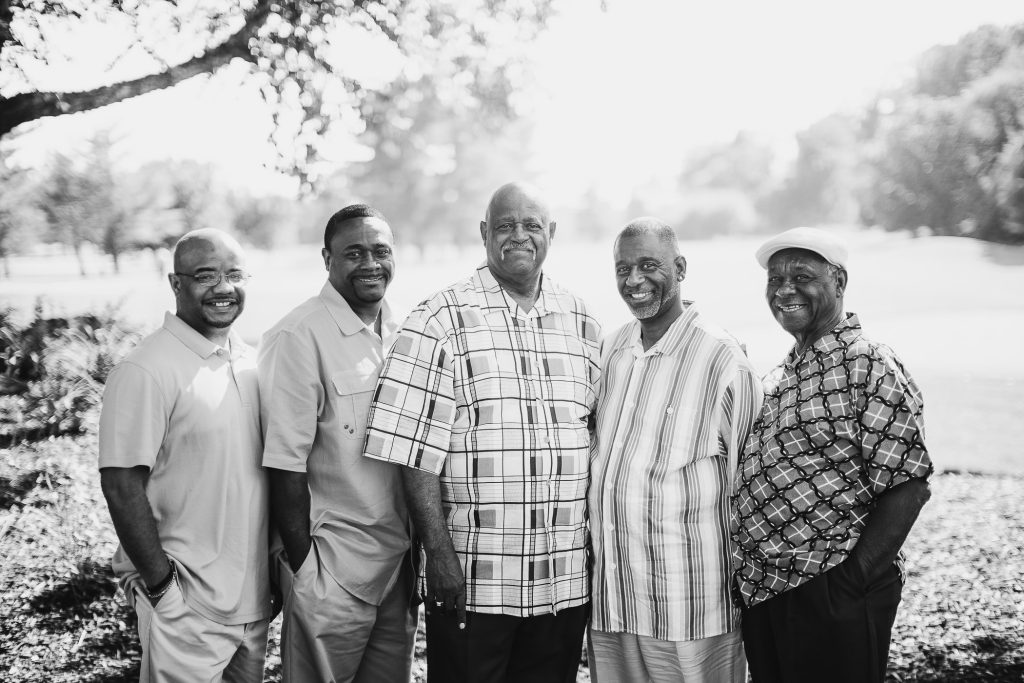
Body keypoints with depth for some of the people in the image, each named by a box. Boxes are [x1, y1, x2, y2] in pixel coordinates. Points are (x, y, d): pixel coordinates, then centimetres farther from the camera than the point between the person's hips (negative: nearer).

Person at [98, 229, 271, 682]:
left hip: (253, 597, 7)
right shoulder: (148, 371, -15)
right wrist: (161, 584, -15)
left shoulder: (251, 362, 7)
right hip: (187, 608, -7)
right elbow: (121, 486, -17)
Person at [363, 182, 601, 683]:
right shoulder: (441, 321, -6)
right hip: (470, 583, -4)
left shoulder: (581, 324, 10)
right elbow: (416, 452, -10)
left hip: (565, 581, 4)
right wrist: (439, 554, -15)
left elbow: (598, 438, 14)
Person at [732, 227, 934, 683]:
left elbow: (906, 488, -16)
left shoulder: (870, 366, -11)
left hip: (831, 595, -7)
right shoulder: (783, 374, 13)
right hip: (763, 594, 8)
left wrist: (852, 577, -21)